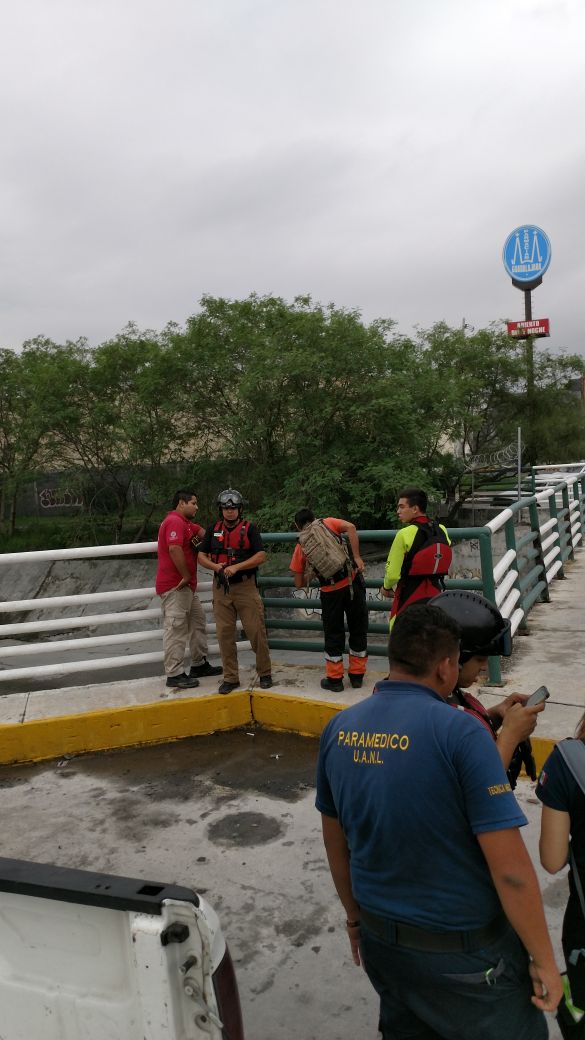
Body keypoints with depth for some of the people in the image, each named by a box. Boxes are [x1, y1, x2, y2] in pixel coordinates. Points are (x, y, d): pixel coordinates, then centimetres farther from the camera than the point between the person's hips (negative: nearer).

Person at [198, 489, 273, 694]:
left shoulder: (249, 528, -2)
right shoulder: (213, 529, 9)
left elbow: (261, 556, -10)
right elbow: (201, 556, 9)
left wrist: (236, 567, -20)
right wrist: (215, 566, -12)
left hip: (245, 586, -3)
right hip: (221, 587, 3)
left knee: (256, 631, -1)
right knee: (224, 633, 4)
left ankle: (265, 673, 14)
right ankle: (230, 677, 14)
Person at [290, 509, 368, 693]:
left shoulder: (300, 547, 10)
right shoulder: (328, 523, 9)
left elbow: (299, 584, 12)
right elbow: (351, 527, -12)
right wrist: (357, 557, -10)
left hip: (330, 591, 0)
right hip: (353, 582, 0)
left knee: (333, 635, 15)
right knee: (358, 629, 14)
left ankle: (334, 679, 20)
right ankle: (357, 676, 22)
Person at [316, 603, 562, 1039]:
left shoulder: (339, 729, -5)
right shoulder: (460, 732, -23)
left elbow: (335, 843, 6)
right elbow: (510, 868, -22)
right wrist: (544, 960, -8)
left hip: (380, 940, 6)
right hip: (461, 953, -5)